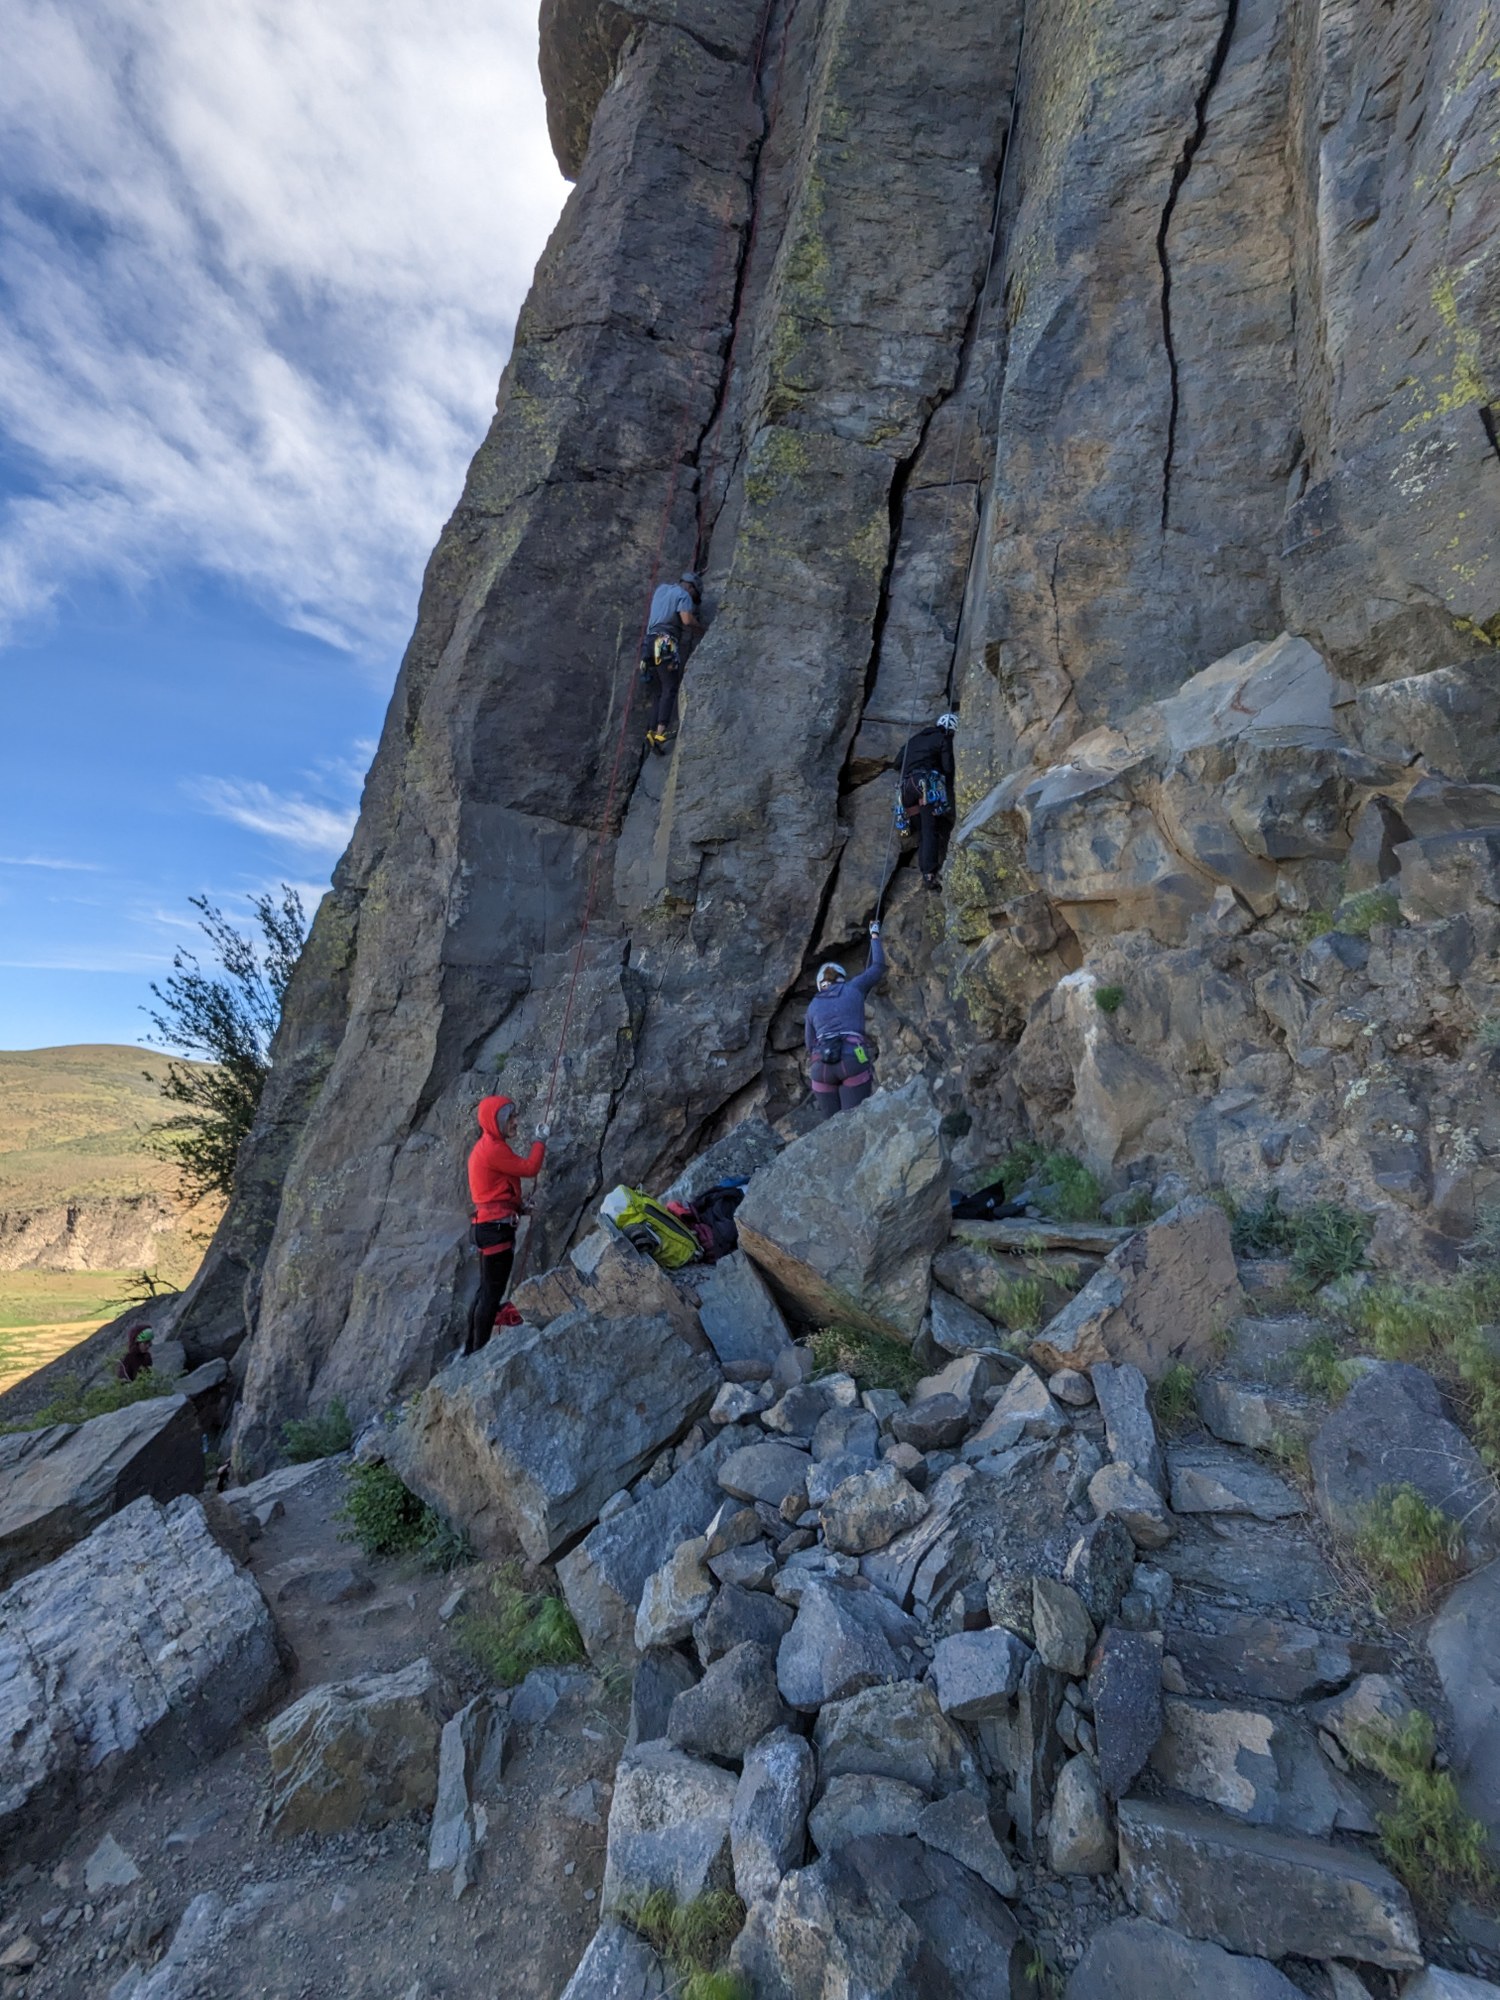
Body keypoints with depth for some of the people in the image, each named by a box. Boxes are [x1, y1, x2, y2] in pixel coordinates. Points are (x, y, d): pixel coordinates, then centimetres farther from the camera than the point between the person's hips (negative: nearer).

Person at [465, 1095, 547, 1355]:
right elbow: (530, 1169, -16)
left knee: (486, 1292, 16)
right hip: (497, 1226, -11)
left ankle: (472, 1350, 24)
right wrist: (540, 1141, -2)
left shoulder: (485, 1146, 17)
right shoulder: (493, 1148, -16)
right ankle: (479, 1351, -1)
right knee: (493, 1294, -5)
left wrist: (517, 1204, 10)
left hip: (489, 1226, 11)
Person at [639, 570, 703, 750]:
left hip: (651, 644, 8)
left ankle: (653, 732, -4)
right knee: (670, 689, -15)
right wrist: (702, 629, 6)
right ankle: (660, 732, -31)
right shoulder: (683, 595, 2)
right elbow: (687, 620, -14)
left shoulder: (661, 589, 26)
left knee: (662, 692, 9)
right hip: (665, 644, -8)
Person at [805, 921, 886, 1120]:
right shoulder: (854, 987, 16)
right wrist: (875, 935, 45)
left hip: (822, 1066, 3)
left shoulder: (813, 1006, 22)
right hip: (853, 1061, -2)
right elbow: (878, 966, 30)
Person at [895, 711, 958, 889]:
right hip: (928, 785, -6)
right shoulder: (943, 739, 9)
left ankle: (925, 872, 0)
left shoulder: (914, 739, 28)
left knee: (922, 831, 9)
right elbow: (948, 768, -1)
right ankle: (930, 874, -23)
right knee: (931, 830, -12)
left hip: (907, 787, 6)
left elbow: (898, 765, 25)